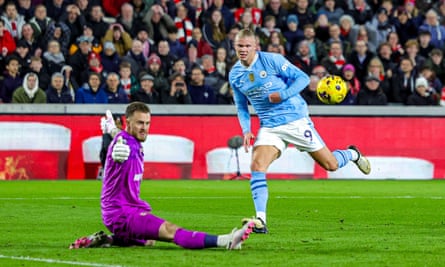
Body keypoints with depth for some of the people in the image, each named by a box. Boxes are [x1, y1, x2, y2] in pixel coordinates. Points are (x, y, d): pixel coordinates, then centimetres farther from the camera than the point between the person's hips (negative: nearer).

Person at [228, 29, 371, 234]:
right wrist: (246, 131, -1)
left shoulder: (272, 60, -12)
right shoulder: (235, 75, 3)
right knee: (256, 167, -20)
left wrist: (283, 95, -22)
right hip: (269, 127, 4)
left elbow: (302, 78, -8)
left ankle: (352, 154, 38)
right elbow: (241, 107, 15)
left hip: (296, 120, -4)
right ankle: (260, 220, -19)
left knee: (330, 165, 2)